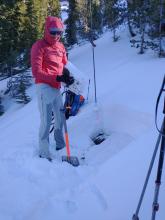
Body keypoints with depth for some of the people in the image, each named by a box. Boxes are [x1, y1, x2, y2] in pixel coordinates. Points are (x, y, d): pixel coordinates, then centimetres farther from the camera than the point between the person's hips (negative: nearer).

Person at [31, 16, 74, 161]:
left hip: (56, 88, 8)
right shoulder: (39, 46, -7)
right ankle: (44, 153, 3)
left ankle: (60, 145, 37)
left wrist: (68, 77, -8)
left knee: (60, 117, 18)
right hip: (45, 87, -7)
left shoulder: (61, 46, 14)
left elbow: (64, 65, 16)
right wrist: (57, 78, -24)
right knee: (46, 121, -8)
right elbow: (36, 72, -14)